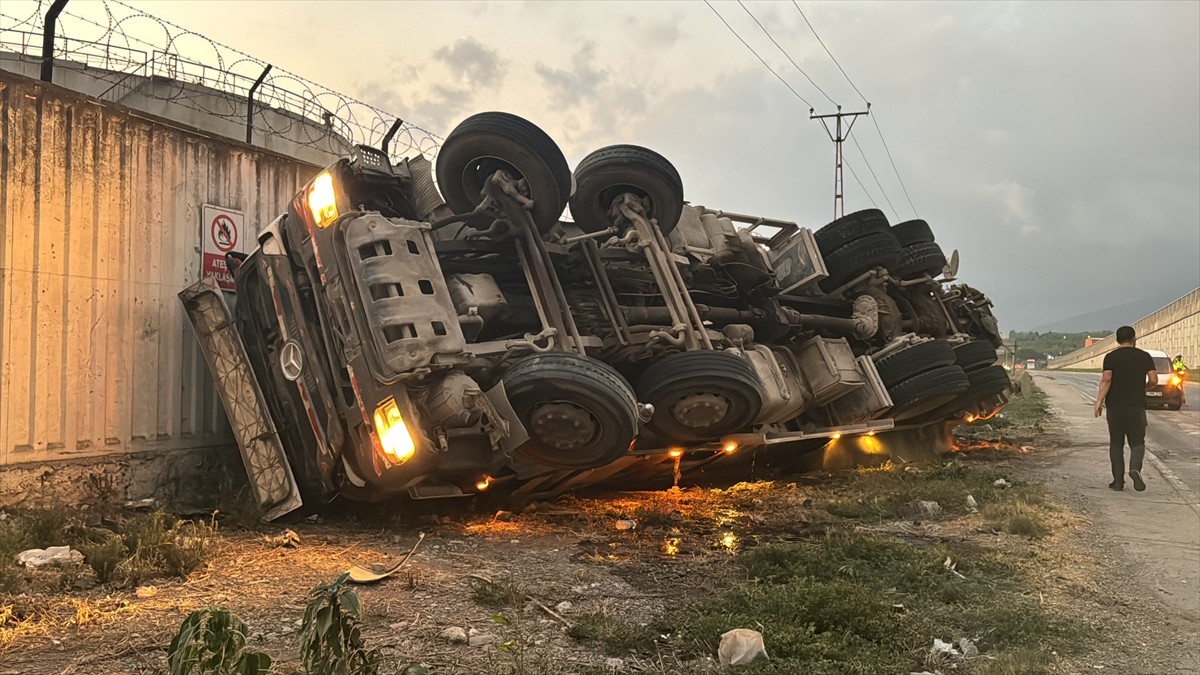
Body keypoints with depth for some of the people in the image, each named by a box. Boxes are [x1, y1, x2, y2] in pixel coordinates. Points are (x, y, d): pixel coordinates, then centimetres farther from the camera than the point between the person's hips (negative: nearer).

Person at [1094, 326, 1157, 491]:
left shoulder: (1111, 357, -2)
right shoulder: (1145, 356, 3)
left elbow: (1106, 380, -13)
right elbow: (1153, 380, -3)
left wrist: (1099, 400, -13)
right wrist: (1144, 388, 17)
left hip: (1115, 406, 0)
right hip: (1137, 406, 0)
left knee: (1116, 444, 8)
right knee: (1137, 442, 8)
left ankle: (1118, 481, 7)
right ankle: (1135, 468, -20)